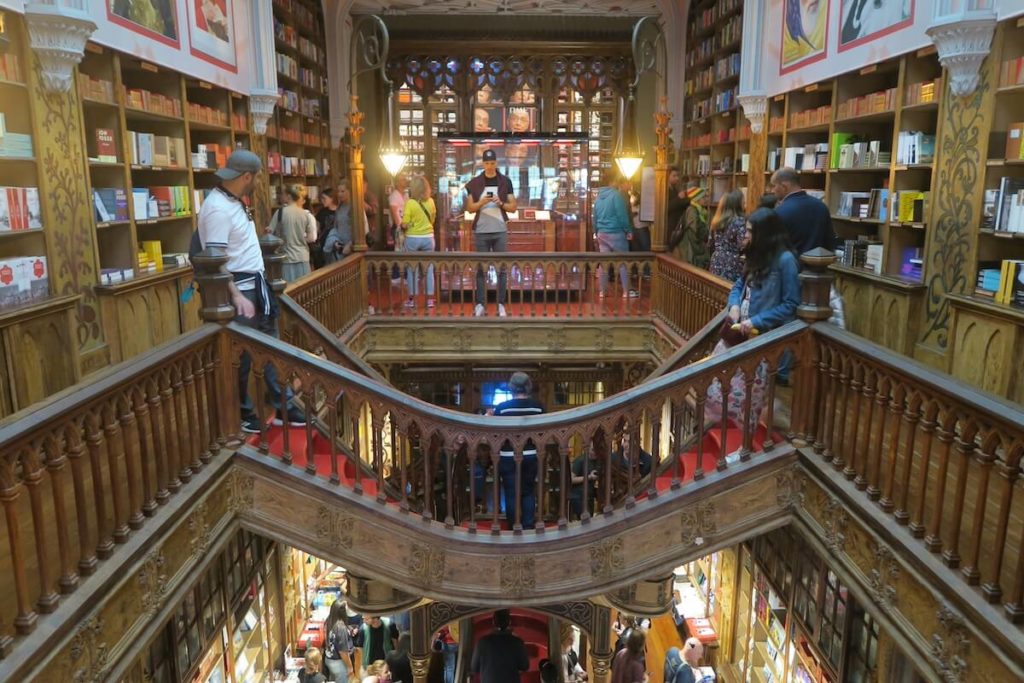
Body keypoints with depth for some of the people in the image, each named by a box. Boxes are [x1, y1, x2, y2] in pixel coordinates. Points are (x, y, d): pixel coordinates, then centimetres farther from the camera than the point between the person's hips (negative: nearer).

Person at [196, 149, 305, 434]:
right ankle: (242, 415, 18)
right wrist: (236, 296, -26)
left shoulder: (235, 201, 10)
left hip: (257, 286, 10)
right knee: (241, 357, 3)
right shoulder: (218, 208, -20)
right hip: (240, 291, -10)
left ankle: (283, 406, 22)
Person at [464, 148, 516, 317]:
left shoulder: (505, 181, 5)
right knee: (481, 268, 3)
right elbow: (470, 208, 4)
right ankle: (480, 304, 6)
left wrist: (501, 203, -14)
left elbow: (513, 207, 5)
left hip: (500, 231, 0)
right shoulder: (474, 183, 5)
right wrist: (482, 202, -15)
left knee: (502, 268, 1)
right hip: (481, 232, 0)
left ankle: (501, 304, 6)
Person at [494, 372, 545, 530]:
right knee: (529, 492, 16)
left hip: (508, 457, -2)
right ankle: (529, 527, 16)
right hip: (531, 457, 2)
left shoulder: (501, 407, -9)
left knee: (511, 494, 7)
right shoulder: (538, 406, -3)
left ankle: (514, 530, 13)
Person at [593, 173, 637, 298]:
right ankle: (626, 291, 3)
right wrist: (628, 231, -6)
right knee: (623, 262, 1)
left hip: (602, 233, 7)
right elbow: (622, 216, -14)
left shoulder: (600, 195, 13)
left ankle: (602, 291, 10)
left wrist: (597, 231, 21)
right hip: (616, 233, -7)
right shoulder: (617, 195, -11)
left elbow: (595, 216, 15)